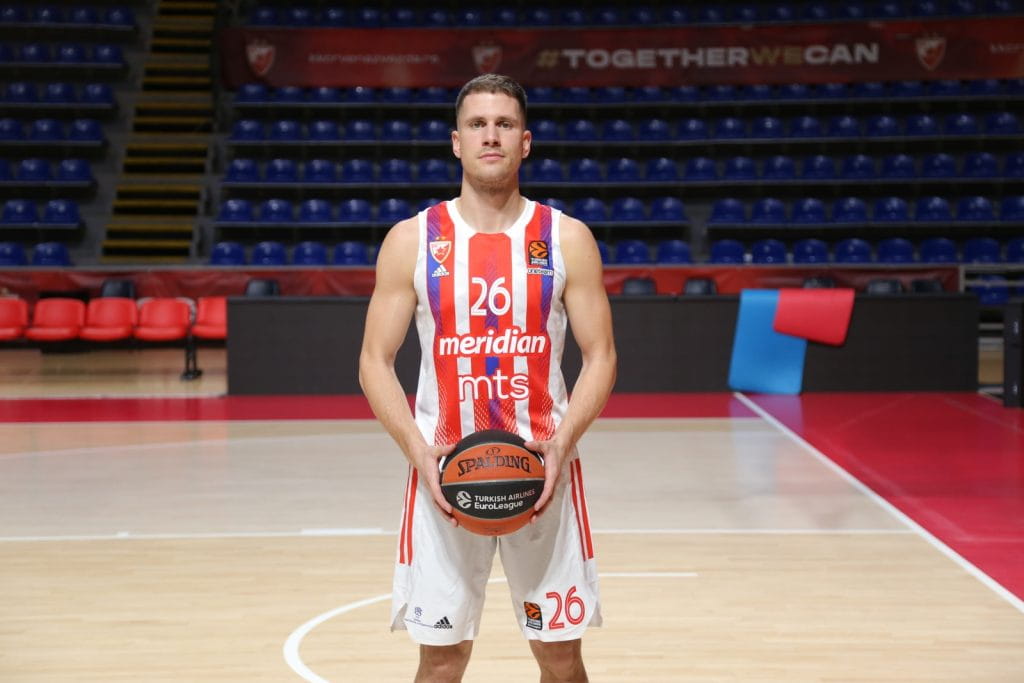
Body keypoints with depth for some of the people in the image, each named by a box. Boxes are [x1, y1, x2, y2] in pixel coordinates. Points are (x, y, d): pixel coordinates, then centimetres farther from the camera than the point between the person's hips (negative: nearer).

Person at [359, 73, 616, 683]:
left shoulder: (568, 239, 1)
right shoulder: (412, 241, 0)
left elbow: (600, 357, 1)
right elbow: (376, 363, 1)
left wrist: (562, 445, -15)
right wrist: (418, 451, -14)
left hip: (544, 468, 1)